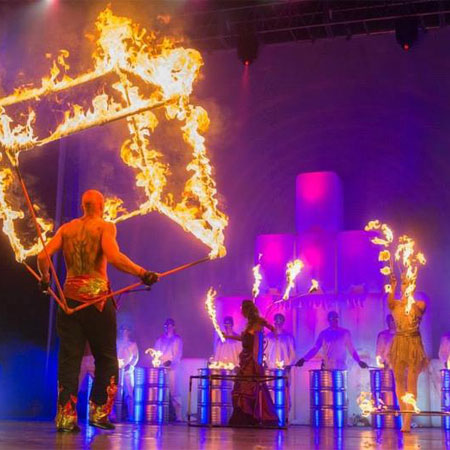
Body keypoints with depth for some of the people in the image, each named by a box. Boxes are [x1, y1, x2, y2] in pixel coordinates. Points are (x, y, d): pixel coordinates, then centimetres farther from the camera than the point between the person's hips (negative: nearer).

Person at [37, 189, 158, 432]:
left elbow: (43, 256, 4)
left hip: (69, 296, 4)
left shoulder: (66, 228, 10)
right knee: (106, 357, 10)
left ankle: (66, 417, 3)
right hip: (96, 295, -4)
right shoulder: (105, 226, -2)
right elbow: (113, 257, -20)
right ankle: (99, 412, 6)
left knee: (69, 358, 6)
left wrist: (45, 278, 22)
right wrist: (143, 273, -17)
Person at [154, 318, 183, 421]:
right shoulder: (160, 339, 20)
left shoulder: (177, 339, 12)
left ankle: (177, 415, -10)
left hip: (172, 368, -3)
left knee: (173, 391, -9)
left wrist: (170, 361, -15)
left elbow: (178, 354, 2)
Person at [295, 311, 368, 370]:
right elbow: (315, 349, 8)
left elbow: (351, 349, 6)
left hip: (341, 368, -1)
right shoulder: (323, 334, 8)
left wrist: (359, 361, -5)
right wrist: (304, 359, -2)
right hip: (327, 368, 1)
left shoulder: (345, 333, 5)